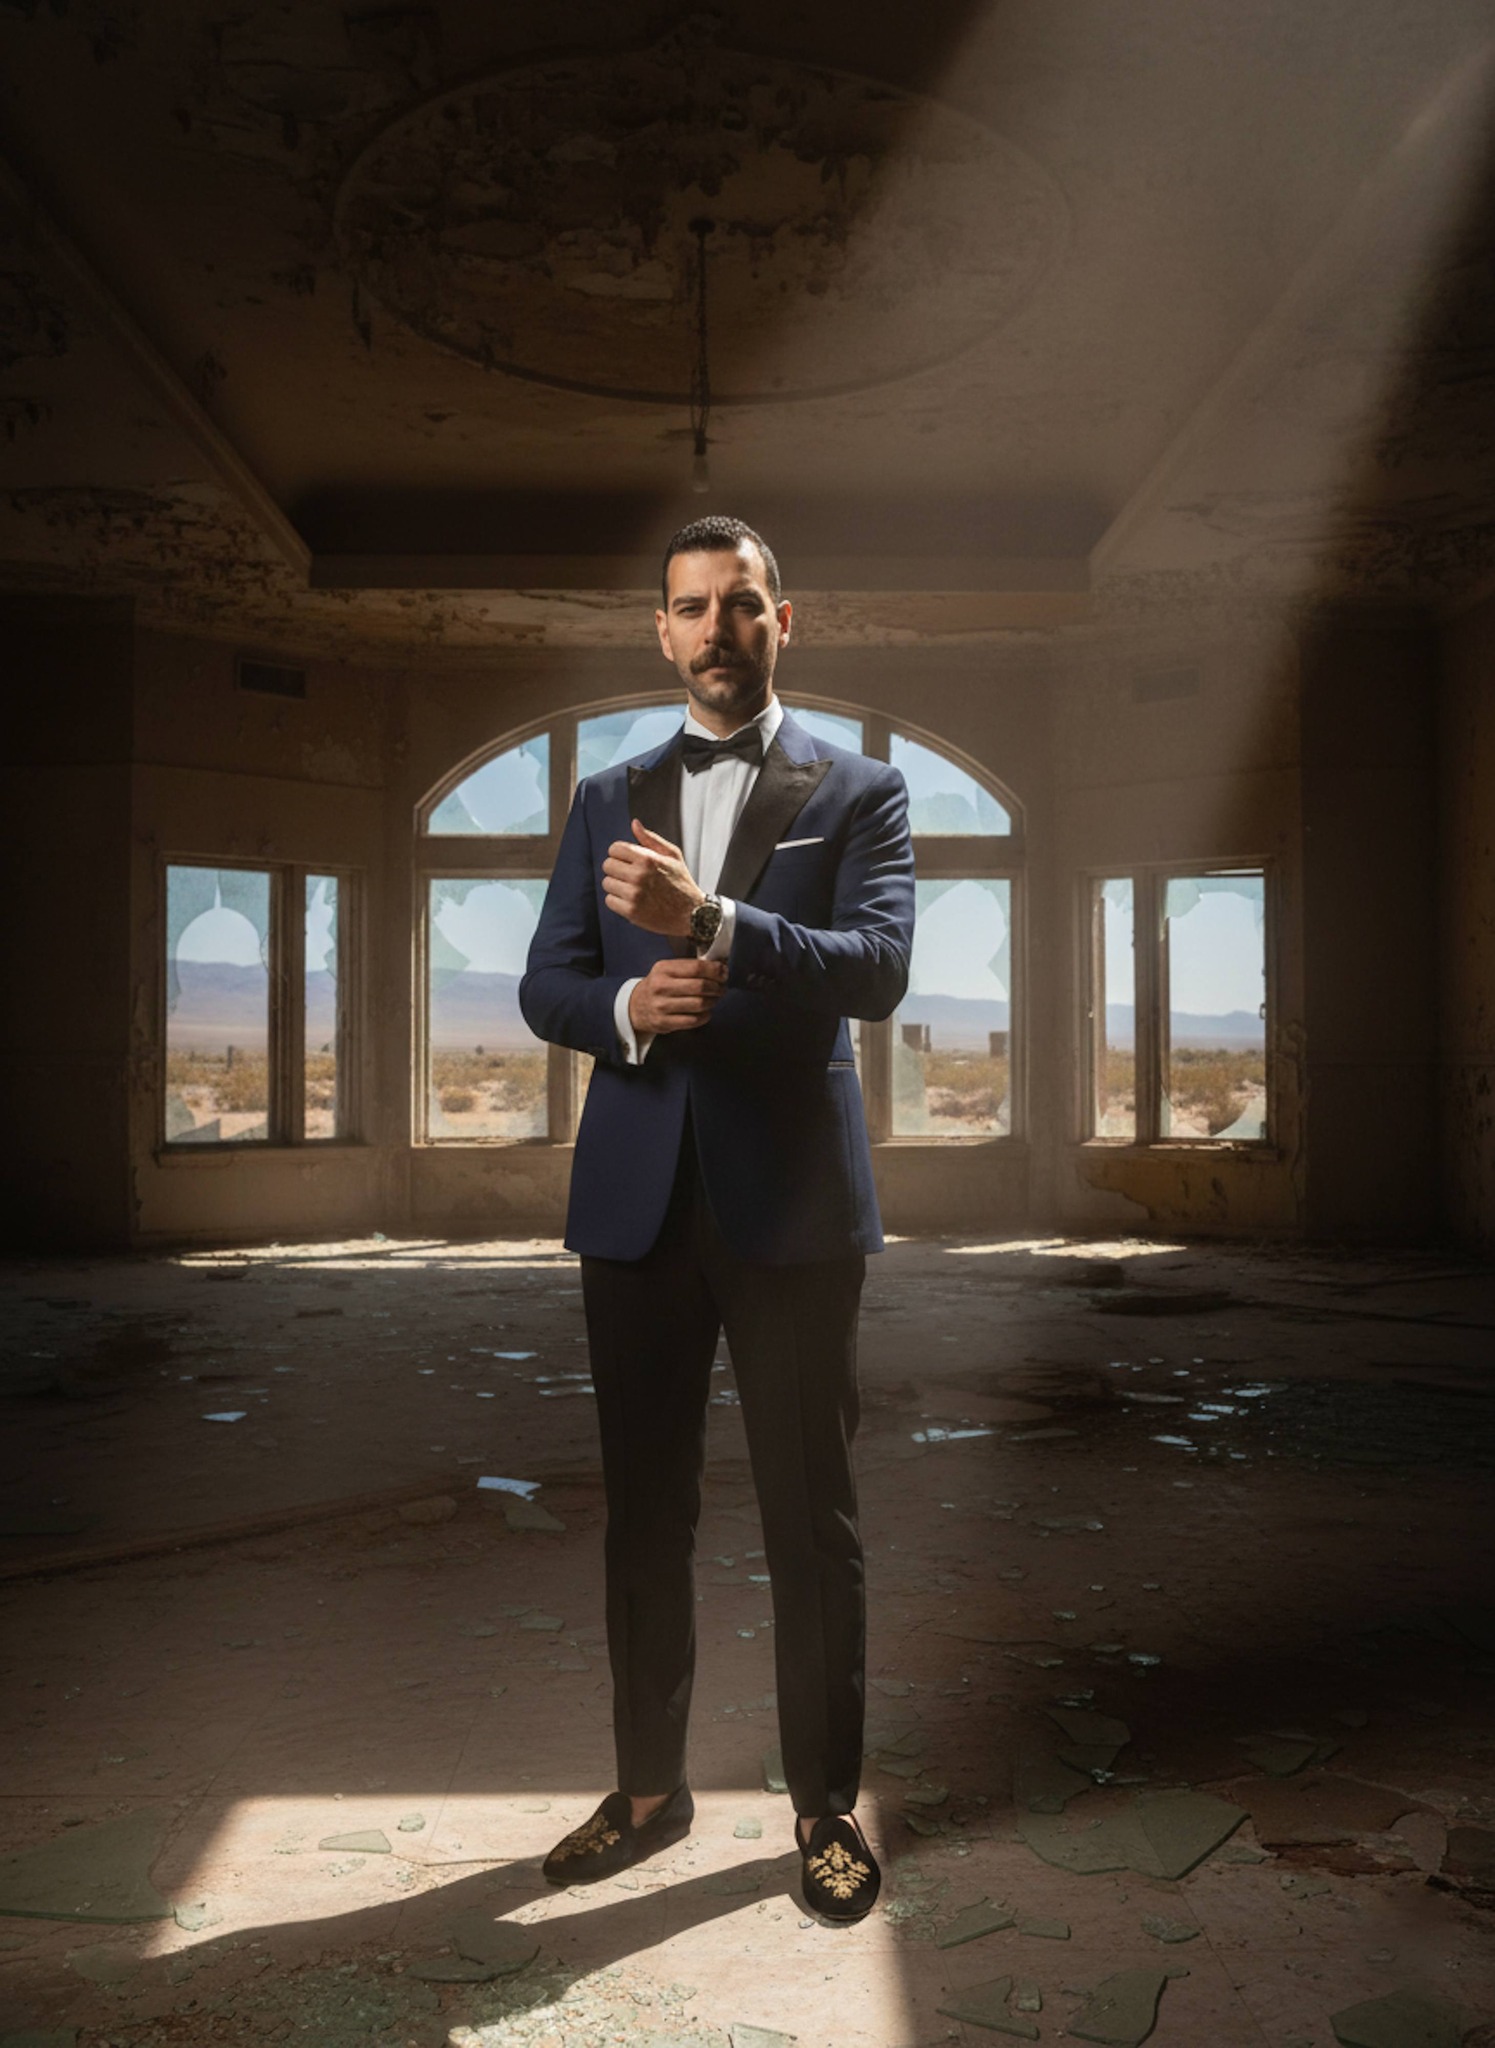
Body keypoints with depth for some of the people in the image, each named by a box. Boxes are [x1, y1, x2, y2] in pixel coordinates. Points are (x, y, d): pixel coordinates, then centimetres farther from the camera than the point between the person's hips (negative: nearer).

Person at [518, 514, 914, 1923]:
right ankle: (648, 1788, 29)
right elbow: (545, 985, 8)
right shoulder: (607, 802, 15)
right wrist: (628, 1004, -14)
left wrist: (712, 924, -26)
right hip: (639, 1198, 3)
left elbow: (879, 965, -12)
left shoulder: (858, 791, 5)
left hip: (790, 1199, -3)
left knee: (811, 1517, 4)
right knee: (644, 1509, 12)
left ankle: (826, 1806, 21)